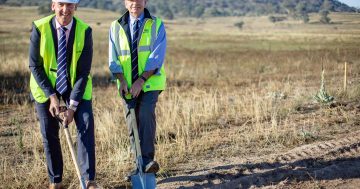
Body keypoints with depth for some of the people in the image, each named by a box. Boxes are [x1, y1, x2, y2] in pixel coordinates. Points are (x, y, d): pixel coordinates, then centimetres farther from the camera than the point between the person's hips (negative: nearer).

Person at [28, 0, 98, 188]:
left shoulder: (84, 31, -18)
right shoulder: (40, 28, -18)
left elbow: (84, 71, -16)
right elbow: (34, 66, -11)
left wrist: (73, 105, -19)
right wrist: (51, 96, -17)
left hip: (76, 85, 0)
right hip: (45, 86, 0)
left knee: (86, 126, -12)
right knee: (49, 134, 3)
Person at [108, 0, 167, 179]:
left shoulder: (156, 25, 0)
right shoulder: (116, 27, 7)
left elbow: (157, 56, -10)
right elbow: (113, 58, 3)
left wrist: (141, 80, -19)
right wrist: (121, 80, -13)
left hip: (150, 82, -3)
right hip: (128, 86, 3)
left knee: (145, 114, -25)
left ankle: (147, 160, -23)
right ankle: (141, 164, 17)